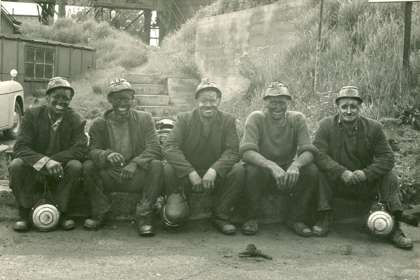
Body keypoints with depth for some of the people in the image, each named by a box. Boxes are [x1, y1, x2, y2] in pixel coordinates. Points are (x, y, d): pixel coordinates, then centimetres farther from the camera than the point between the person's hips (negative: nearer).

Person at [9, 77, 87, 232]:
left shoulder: (75, 120, -5)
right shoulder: (32, 115, -8)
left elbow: (79, 150, -17)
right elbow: (19, 148, -18)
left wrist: (52, 161, -30)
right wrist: (45, 161, -35)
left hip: (59, 172, 0)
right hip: (33, 172, 0)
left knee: (75, 166, -29)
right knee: (15, 165, -29)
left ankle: (62, 212, -13)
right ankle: (24, 214, -14)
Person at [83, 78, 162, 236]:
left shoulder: (144, 119, 4)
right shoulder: (99, 124, 6)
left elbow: (154, 149, -8)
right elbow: (93, 150, -6)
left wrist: (135, 163, -28)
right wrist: (107, 155, -31)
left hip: (136, 177, -1)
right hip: (109, 177, 1)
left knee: (156, 165, -29)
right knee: (88, 166, -25)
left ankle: (144, 216, -17)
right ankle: (100, 213, -6)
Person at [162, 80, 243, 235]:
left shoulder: (228, 121, 2)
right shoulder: (184, 119, -1)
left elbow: (233, 151, -9)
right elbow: (169, 148, -14)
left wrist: (214, 170, -28)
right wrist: (191, 173, -27)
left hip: (215, 176, 1)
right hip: (186, 176, -1)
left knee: (238, 173, -27)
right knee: (168, 170, -31)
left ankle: (221, 216, -6)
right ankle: (176, 199, 1)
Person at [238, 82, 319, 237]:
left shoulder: (297, 119, -4)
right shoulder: (256, 118, -11)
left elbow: (308, 151, -14)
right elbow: (247, 152, -25)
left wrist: (295, 165, -38)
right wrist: (272, 166, -42)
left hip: (288, 172, 2)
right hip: (262, 170, -2)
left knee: (312, 170, -24)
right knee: (253, 170, -35)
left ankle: (297, 218, -5)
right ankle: (251, 218, -11)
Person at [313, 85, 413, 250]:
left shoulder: (373, 127, -3)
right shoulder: (326, 125, -5)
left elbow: (387, 157, -8)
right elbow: (319, 154, -16)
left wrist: (366, 173, -26)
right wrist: (341, 172, -30)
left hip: (365, 185, 1)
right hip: (336, 183, -1)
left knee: (390, 176, -21)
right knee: (319, 171, -28)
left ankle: (394, 227, -20)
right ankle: (324, 219, -22)